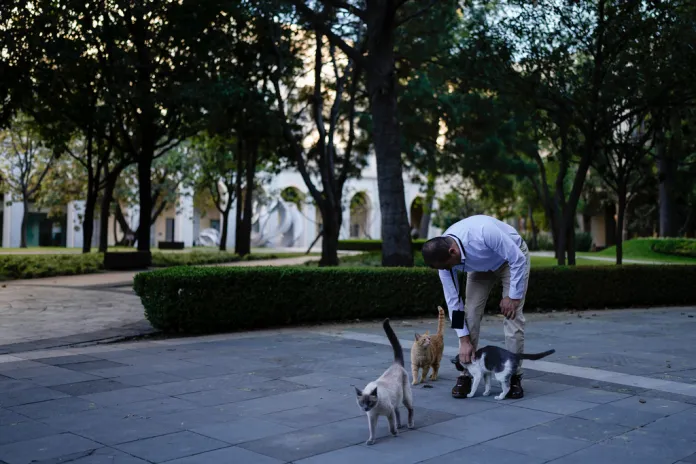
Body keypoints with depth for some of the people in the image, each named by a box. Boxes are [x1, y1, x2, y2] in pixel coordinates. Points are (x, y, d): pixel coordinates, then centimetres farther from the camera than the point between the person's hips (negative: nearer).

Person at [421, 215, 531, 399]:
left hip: (512, 258, -4)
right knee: (471, 312, -10)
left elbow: (518, 259, -30)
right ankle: (466, 375, -1)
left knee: (512, 315, -13)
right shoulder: (442, 255, -26)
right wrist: (464, 340, -17)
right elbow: (453, 300, -17)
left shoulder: (483, 232, -44)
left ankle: (514, 376, -2)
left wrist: (513, 296, -24)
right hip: (481, 265, 4)